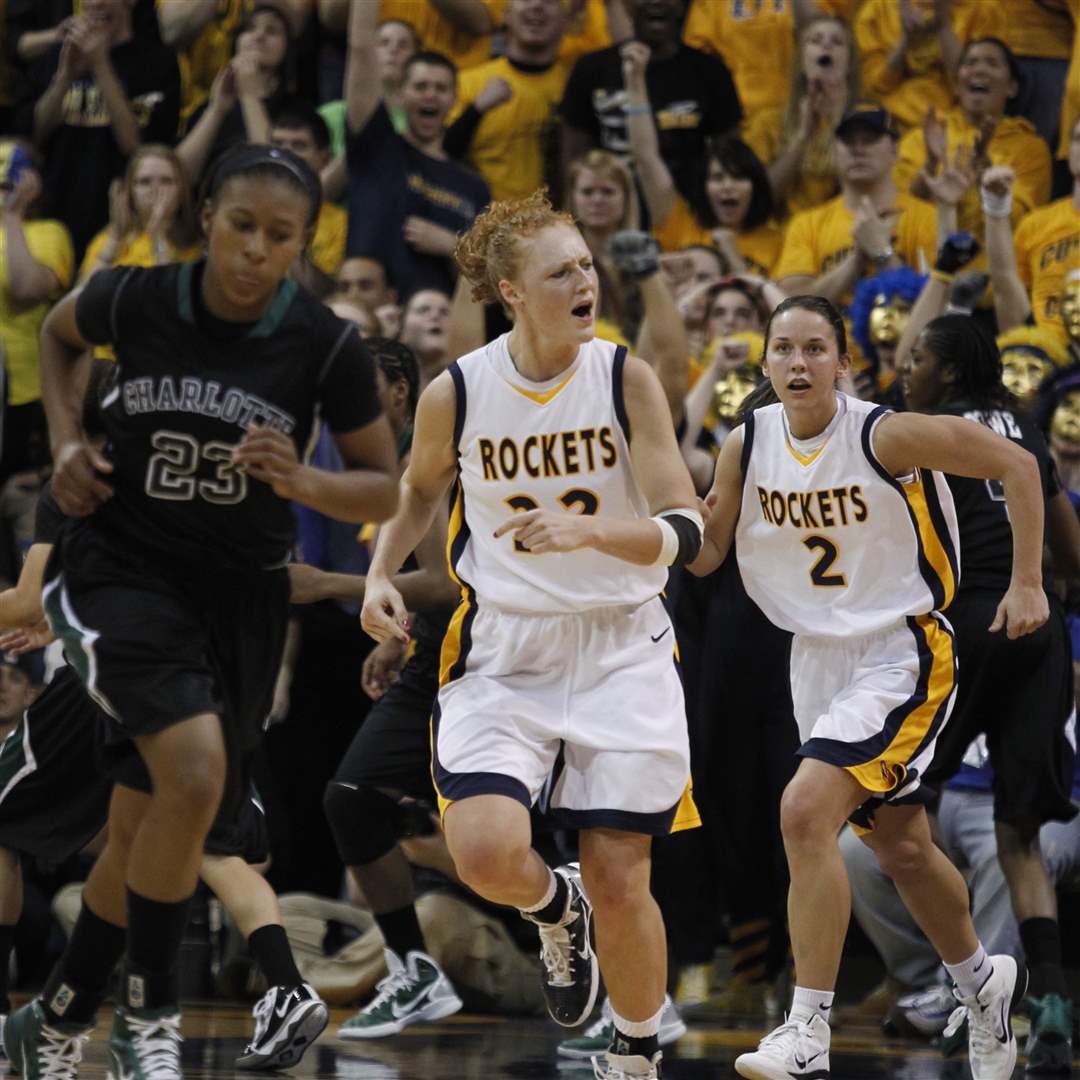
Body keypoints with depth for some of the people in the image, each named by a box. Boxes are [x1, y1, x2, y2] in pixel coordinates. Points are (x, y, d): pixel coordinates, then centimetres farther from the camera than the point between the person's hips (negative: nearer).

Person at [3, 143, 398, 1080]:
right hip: (121, 569, -2)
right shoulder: (136, 300, -9)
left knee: (145, 835, 9)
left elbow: (384, 493, -1)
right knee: (196, 773, -26)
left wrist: (301, 481, -21)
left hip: (241, 597, 2)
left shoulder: (326, 346, -10)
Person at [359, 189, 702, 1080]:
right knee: (485, 851, -22)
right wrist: (382, 574, 1)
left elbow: (683, 531, -14)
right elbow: (422, 492, 17)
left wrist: (585, 530, -31)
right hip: (503, 651, 1)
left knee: (620, 882, -2)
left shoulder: (626, 380, -9)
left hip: (621, 651, -1)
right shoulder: (455, 394, -5)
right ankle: (557, 913, 15)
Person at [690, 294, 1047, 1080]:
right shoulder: (747, 446, -3)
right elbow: (705, 556, 7)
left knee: (806, 813, -23)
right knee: (901, 848, 19)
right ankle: (984, 983, 45)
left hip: (902, 653, -7)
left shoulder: (886, 436, -19)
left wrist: (1027, 585, -12)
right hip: (819, 657, 7)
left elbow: (1015, 464, -11)